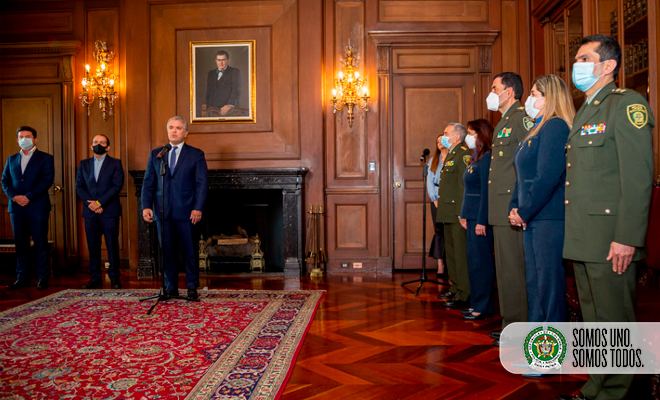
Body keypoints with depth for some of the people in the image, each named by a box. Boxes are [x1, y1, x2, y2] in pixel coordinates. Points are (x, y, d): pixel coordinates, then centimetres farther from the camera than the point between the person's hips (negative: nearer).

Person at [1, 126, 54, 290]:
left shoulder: (45, 158, 4)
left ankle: (43, 278, 5)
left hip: (37, 206, -4)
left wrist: (29, 197, -14)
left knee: (40, 243, -1)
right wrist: (14, 196, -7)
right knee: (20, 244, 7)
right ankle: (22, 278, 13)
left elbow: (47, 180, -7)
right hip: (16, 207, 4)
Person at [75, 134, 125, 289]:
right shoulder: (84, 164, 15)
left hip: (109, 211, -3)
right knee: (93, 246, 5)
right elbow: (79, 186, 8)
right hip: (90, 212, 3)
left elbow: (117, 186, -6)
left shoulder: (115, 163, 5)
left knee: (112, 245, -2)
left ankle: (114, 278, 4)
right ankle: (95, 278, 12)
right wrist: (90, 203, -7)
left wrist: (99, 202, -12)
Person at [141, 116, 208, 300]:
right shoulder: (156, 154, 12)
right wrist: (146, 206, -3)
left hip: (186, 212, -2)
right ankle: (171, 287, 17)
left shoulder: (196, 154, 4)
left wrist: (198, 208, -12)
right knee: (166, 251, 7)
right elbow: (148, 182, 10)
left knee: (189, 252, 3)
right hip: (162, 211, 3)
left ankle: (192, 288, 13)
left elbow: (201, 183, -2)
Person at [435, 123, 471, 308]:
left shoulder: (464, 154, -12)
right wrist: (439, 201, 16)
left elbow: (464, 185, -20)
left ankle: (464, 295, 0)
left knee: (461, 253, -6)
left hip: (458, 214, -11)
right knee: (451, 252, 17)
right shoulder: (450, 155, 19)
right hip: (449, 213, 11)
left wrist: (461, 213, -24)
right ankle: (456, 288, 29)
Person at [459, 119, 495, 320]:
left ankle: (483, 307, 6)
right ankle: (476, 303, 23)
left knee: (480, 262, -3)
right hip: (472, 217, 10)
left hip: (480, 218, -10)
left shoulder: (486, 158, -13)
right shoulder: (475, 159, 17)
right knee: (473, 262, 14)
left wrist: (482, 220, -21)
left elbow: (487, 191, -18)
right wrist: (464, 214, 16)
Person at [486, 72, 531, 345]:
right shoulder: (504, 122, 21)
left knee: (512, 268, -4)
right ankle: (511, 325, 25)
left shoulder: (522, 117, -9)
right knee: (506, 267, 14)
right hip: (501, 209, 10)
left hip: (512, 206, -10)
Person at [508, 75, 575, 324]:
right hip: (532, 219, 10)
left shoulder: (555, 126, -11)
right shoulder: (536, 130, 19)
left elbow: (548, 176, -20)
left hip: (550, 218, -10)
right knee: (534, 282, 14)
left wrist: (524, 212, -14)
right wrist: (515, 208, 7)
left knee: (549, 282, -3)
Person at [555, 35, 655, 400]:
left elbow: (639, 177, -16)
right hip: (582, 238, 9)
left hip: (609, 238, -9)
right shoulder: (584, 112, 20)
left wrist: (627, 238, -21)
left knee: (614, 321, 1)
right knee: (593, 320, 16)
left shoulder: (627, 104, -7)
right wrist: (572, 234, 14)